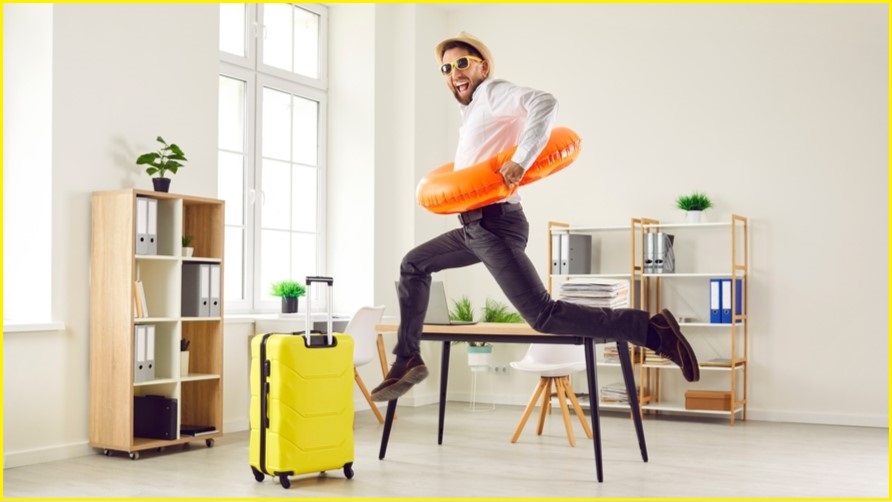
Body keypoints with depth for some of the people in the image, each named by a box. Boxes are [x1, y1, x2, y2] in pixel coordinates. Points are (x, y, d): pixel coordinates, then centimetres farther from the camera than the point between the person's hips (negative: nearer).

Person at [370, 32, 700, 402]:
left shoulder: (492, 92, -6)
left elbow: (544, 103, -25)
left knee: (542, 315, -18)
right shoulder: (472, 111, 22)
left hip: (495, 224, -10)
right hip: (475, 227, 10)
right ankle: (407, 361, 23)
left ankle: (652, 329, -18)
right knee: (413, 265, 20)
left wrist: (521, 161, -31)